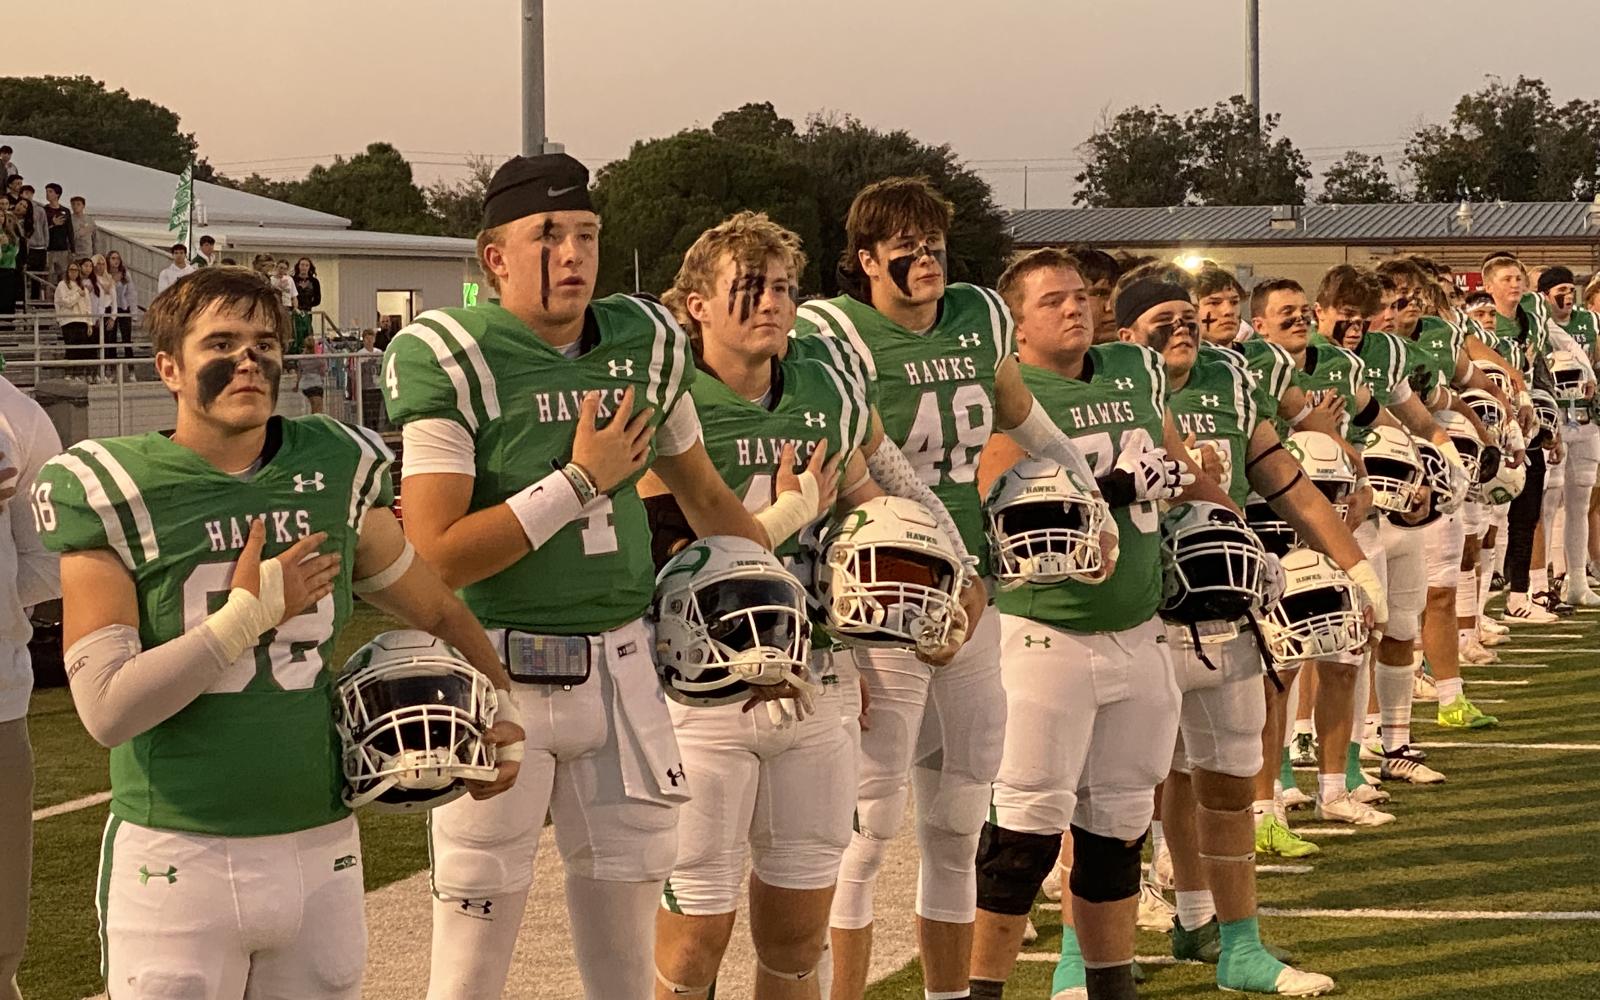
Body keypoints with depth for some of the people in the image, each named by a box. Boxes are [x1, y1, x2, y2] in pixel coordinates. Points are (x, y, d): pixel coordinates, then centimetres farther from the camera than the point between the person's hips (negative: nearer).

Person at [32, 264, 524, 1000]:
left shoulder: (337, 472, 5)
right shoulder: (112, 493, -7)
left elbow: (437, 612, 20)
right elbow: (107, 709, -14)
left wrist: (502, 710, 8)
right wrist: (251, 613, -14)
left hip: (322, 850, 4)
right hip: (178, 858, -4)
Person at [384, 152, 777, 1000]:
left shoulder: (645, 343, 5)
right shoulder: (452, 359, -12)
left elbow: (704, 497, 21)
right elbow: (433, 558, -18)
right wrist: (582, 480, -16)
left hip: (621, 668, 5)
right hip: (498, 675, -5)